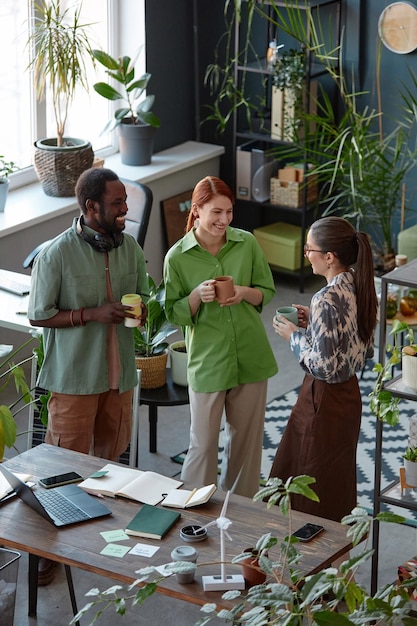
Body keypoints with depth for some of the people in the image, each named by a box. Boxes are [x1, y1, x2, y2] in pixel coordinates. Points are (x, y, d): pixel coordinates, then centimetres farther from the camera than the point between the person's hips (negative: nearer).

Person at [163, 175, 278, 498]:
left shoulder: (247, 243, -3)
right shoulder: (177, 257, -9)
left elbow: (267, 291, 7)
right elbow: (175, 314, -2)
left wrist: (244, 293, -15)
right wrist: (197, 296, -22)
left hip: (250, 358, 3)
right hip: (207, 361, -3)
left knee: (247, 437, 15)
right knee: (203, 444, 4)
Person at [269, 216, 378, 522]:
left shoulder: (327, 300, -27)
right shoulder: (359, 286, 0)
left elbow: (323, 367, -26)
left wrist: (294, 335, -12)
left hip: (325, 400, -9)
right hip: (349, 393, 9)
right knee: (339, 484, 23)